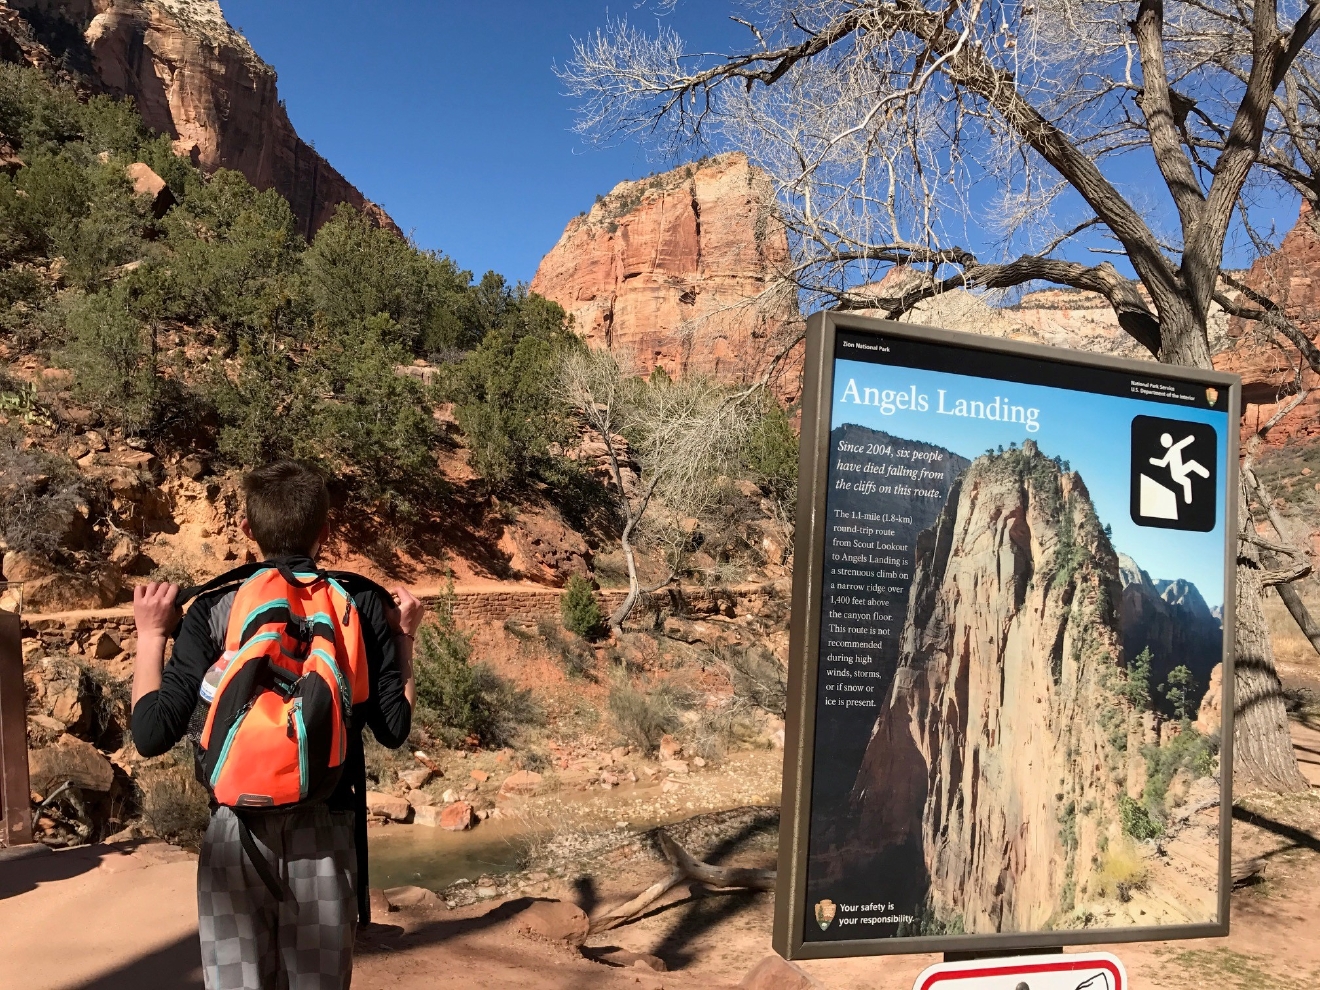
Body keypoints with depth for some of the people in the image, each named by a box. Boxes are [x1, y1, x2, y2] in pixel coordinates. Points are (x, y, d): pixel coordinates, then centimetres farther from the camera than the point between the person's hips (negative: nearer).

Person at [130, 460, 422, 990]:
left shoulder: (214, 609, -4)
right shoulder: (364, 604, -2)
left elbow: (152, 735, -6)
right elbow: (394, 728, 0)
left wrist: (151, 635, 5)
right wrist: (404, 637, 12)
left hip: (236, 834, 0)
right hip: (325, 835, 0)